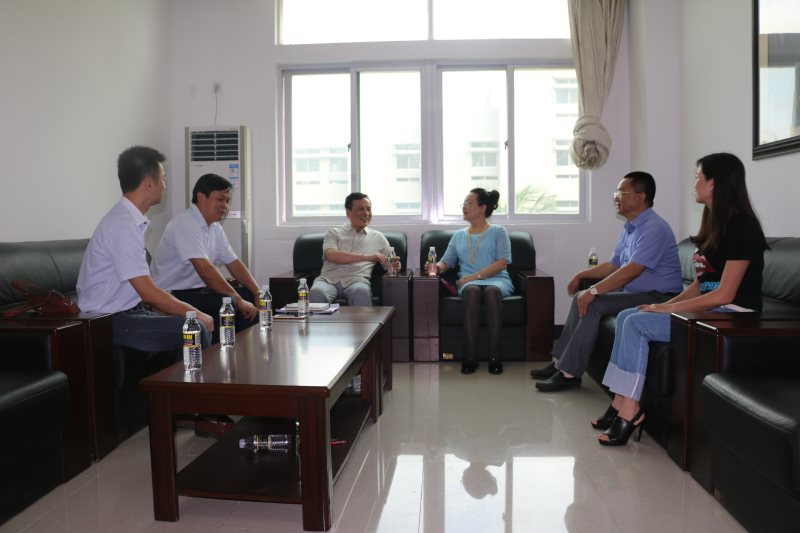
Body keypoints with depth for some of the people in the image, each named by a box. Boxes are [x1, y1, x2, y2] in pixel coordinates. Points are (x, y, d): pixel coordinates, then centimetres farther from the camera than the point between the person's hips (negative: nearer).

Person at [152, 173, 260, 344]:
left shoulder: (215, 227, 10)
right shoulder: (186, 225, -19)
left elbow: (234, 263, 11)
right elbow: (205, 270, -28)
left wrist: (258, 293, -2)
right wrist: (239, 301, -26)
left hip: (198, 290, 9)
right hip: (173, 296, -9)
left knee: (250, 297, 0)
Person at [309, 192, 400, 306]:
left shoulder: (378, 237, 21)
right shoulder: (334, 233, 16)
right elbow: (331, 255, -4)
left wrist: (395, 266, -6)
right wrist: (367, 257, -12)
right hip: (329, 279, 0)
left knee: (361, 292, -37)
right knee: (317, 292, -36)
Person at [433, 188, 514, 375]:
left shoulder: (498, 232, 11)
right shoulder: (458, 235, 22)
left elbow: (502, 262, -2)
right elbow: (446, 262, 13)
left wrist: (476, 275, -14)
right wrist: (438, 266, -12)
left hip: (497, 279, -1)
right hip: (469, 282, 2)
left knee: (492, 290, -38)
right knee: (472, 290, -36)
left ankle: (495, 354, -35)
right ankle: (471, 355, -36)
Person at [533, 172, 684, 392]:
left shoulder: (654, 228, -18)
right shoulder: (629, 228, 13)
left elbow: (631, 271, -27)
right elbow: (613, 265, 23)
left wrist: (593, 291, -27)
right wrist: (582, 275, 15)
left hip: (657, 297, -10)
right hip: (635, 292, 10)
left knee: (592, 304, -22)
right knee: (582, 298, 0)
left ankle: (570, 373, -17)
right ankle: (562, 362, 0)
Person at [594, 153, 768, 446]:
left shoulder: (740, 225, -15)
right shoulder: (715, 223, 15)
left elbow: (724, 294, -20)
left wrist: (668, 308, -17)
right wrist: (666, 304, -1)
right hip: (709, 309, 9)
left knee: (636, 323, -20)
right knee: (626, 317, -4)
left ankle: (629, 409, -12)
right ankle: (621, 403, -7)